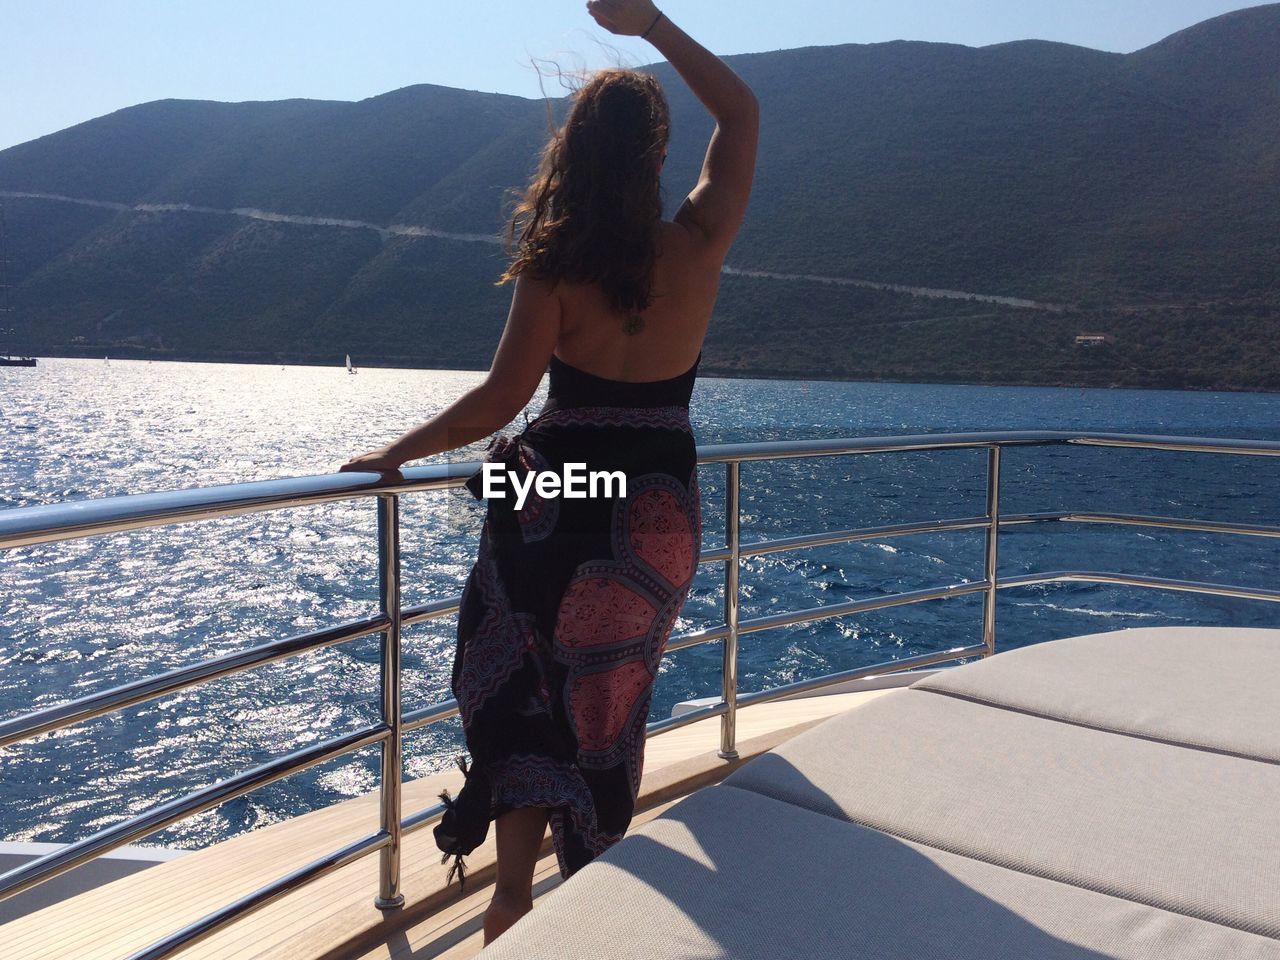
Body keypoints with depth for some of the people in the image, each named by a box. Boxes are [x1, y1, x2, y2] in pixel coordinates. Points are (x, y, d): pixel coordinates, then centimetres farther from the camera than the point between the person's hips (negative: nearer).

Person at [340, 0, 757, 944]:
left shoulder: (554, 263, -12)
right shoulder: (698, 245, -8)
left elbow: (501, 399, -15)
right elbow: (741, 111, 6)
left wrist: (394, 455, -4)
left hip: (556, 503, -2)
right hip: (660, 507, 2)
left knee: (525, 694, 15)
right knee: (615, 693, 22)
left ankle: (514, 896, 16)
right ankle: (595, 879, 40)